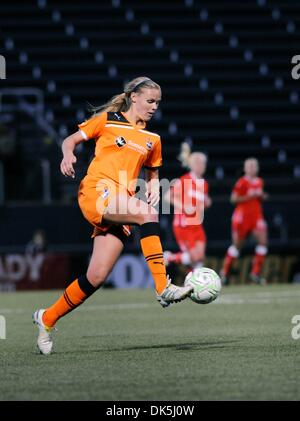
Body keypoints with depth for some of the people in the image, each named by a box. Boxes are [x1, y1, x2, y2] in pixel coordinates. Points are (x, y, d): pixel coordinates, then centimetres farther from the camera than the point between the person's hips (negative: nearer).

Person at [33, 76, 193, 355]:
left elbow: (152, 174, 30)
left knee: (97, 276, -6)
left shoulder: (152, 140, 20)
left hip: (119, 205, 5)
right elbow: (70, 140, 12)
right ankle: (163, 288, -37)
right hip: (95, 192, -5)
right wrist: (68, 155, -11)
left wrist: (154, 188, 7)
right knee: (148, 215, -32)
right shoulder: (107, 121, 9)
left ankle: (47, 319, 11)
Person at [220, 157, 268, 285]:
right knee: (237, 244, 2)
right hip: (242, 216, -5)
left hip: (257, 216, 5)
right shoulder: (242, 182, -9)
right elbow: (234, 199, -12)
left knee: (263, 240, -12)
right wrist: (250, 196, -17)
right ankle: (224, 272, 18)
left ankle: (255, 273, -7)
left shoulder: (259, 182, 12)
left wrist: (262, 196, 3)